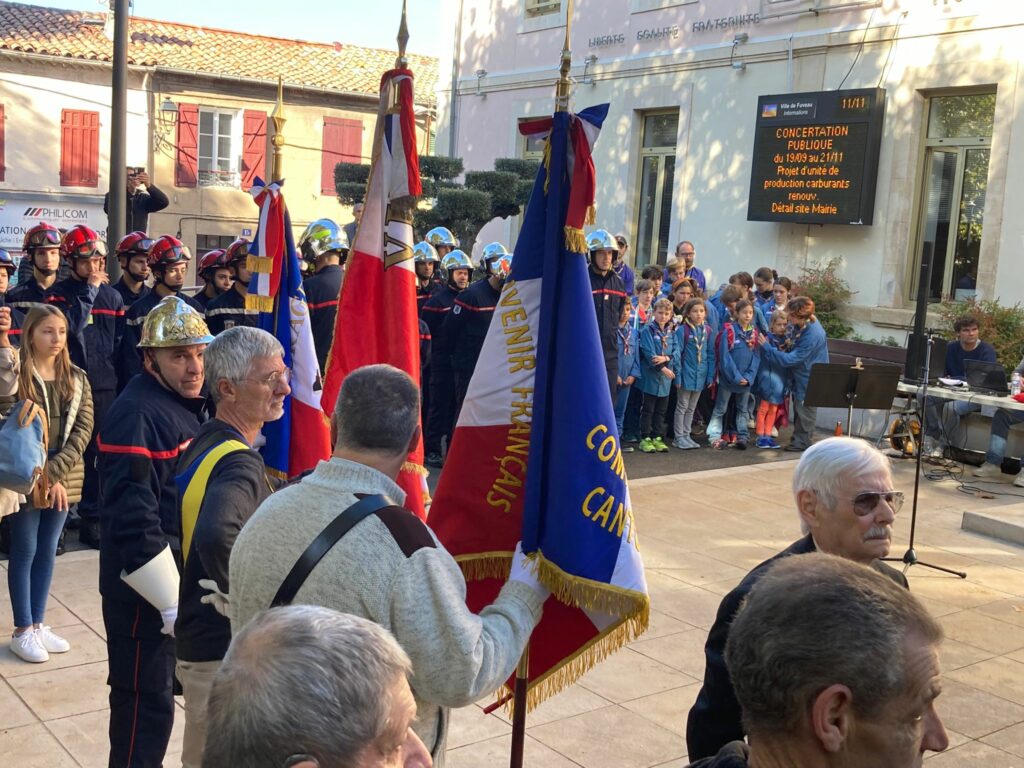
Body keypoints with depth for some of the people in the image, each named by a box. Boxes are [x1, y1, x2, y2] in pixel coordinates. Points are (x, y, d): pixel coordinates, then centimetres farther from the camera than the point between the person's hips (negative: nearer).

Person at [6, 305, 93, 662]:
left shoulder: (77, 378, 5)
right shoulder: (16, 375, -8)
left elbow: (84, 429, -2)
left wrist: (55, 471, -11)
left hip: (64, 477, 4)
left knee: (47, 552, 13)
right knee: (25, 552, 5)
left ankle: (38, 623, 24)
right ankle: (23, 630, 15)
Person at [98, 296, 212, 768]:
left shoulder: (184, 403, 9)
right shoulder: (136, 415, -22)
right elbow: (133, 521, -27)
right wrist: (171, 602, -23)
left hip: (185, 581, 9)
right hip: (145, 592, -9)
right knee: (146, 703, 0)